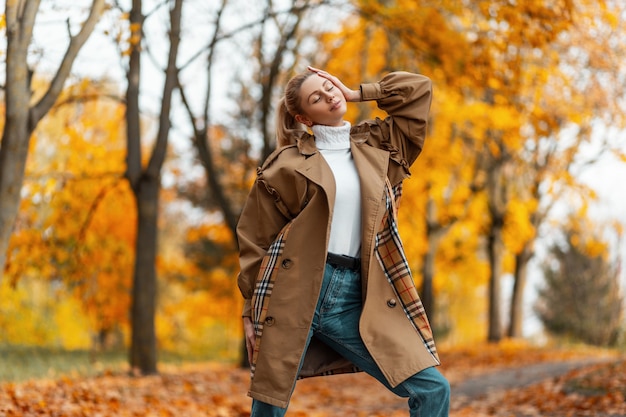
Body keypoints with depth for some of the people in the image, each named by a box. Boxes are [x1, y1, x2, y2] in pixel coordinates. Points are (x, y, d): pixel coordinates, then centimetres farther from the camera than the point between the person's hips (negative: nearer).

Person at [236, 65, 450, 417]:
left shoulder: (376, 146, 15)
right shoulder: (289, 163, 3)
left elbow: (419, 89, 19)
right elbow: (256, 239, 4)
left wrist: (356, 94, 15)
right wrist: (252, 309, 0)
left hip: (356, 300, 3)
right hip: (293, 293, -3)